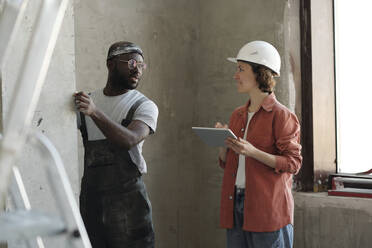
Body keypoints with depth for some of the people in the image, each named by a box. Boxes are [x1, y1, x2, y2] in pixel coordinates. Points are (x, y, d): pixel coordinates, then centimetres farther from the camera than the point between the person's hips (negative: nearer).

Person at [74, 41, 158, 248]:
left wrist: (95, 112, -32)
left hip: (126, 197, -3)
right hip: (89, 197, 4)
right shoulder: (87, 100, 12)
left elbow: (129, 140, -21)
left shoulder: (144, 106, -2)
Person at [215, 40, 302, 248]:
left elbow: (293, 163, -11)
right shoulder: (238, 115, 15)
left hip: (268, 207, -6)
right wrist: (223, 143, -2)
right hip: (236, 205, 6)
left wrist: (252, 151, -21)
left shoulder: (281, 116, -6)